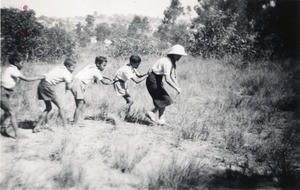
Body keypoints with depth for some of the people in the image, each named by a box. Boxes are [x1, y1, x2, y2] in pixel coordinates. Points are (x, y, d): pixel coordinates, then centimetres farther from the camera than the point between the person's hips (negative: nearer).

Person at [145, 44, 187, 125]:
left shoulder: (172, 62, 8)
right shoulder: (167, 62, -22)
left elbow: (172, 76, 14)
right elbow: (167, 79, -28)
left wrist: (178, 86, 1)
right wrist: (176, 88, -20)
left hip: (158, 81, 10)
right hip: (153, 81, -10)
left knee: (162, 100, 11)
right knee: (167, 100, -8)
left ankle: (161, 119, 18)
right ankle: (151, 113, 3)